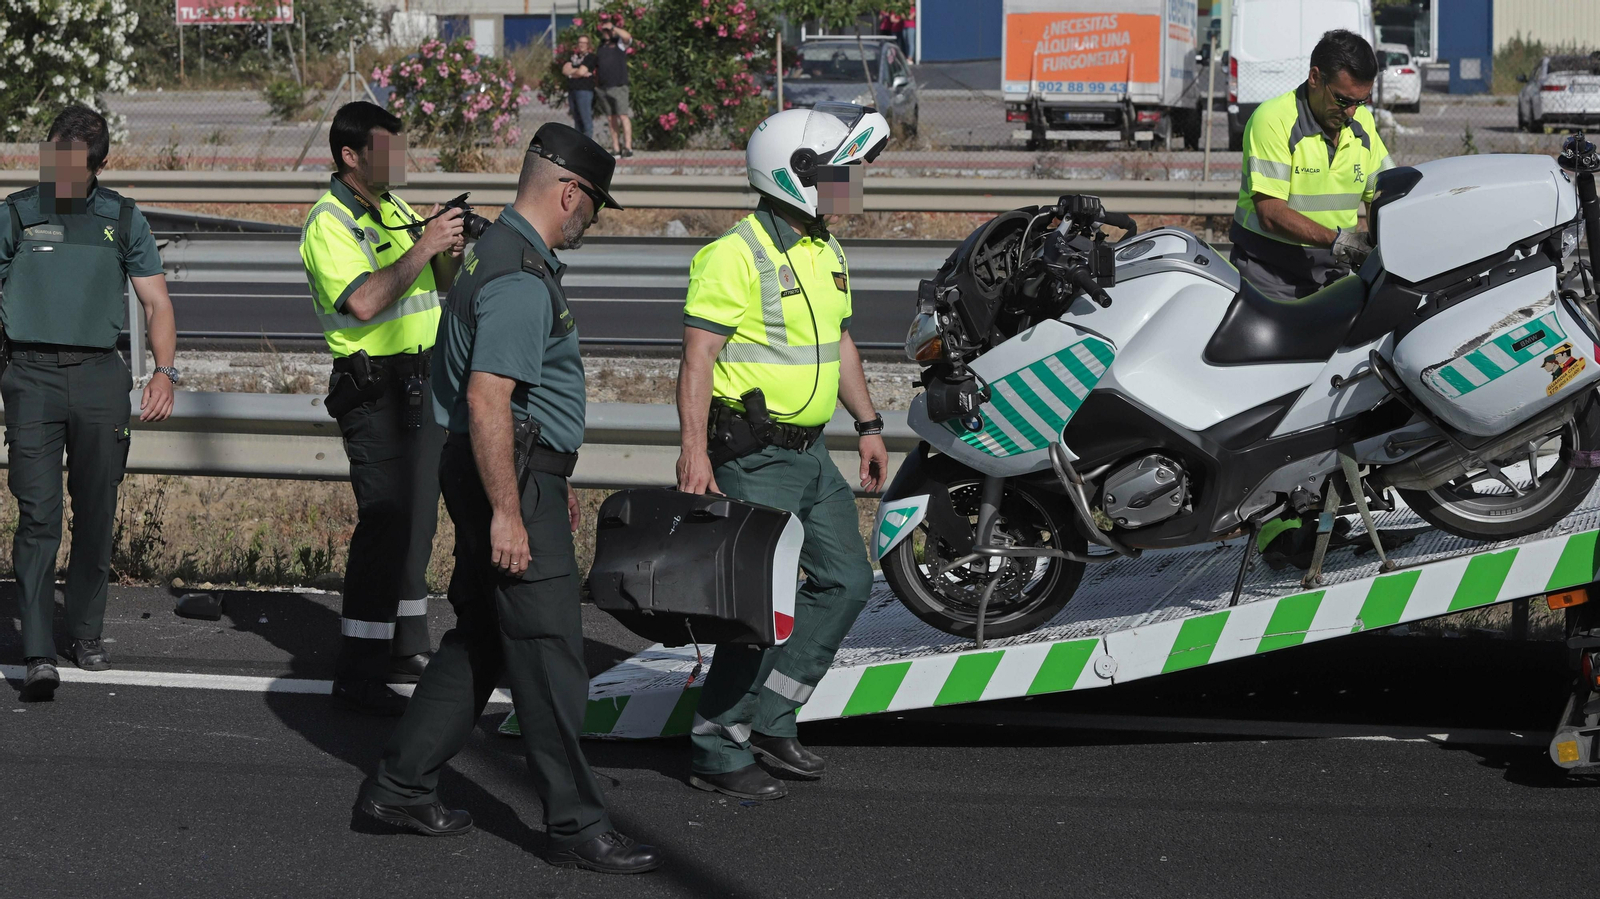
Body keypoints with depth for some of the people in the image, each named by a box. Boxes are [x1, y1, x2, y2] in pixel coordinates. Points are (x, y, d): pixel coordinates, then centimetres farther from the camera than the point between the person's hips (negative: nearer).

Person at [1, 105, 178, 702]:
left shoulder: (122, 219, 9)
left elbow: (156, 302, 12)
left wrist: (165, 371, -2)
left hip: (99, 377, 2)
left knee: (97, 514, 6)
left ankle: (87, 634, 22)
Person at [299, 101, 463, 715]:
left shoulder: (395, 211, 15)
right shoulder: (330, 223, -12)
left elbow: (439, 288, 21)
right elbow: (364, 302, -26)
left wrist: (449, 254, 0)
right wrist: (423, 248, -23)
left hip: (422, 384, 9)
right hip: (375, 385, -9)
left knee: (417, 520, 13)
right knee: (384, 524, -11)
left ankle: (407, 649, 23)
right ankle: (358, 672, -9)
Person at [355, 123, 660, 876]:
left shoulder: (499, 252, 15)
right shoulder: (521, 278, -19)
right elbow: (486, 399, -26)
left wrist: (552, 481, 30)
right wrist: (507, 512, -26)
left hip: (515, 475, 11)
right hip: (511, 478, -11)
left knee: (479, 637, 16)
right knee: (547, 652, -6)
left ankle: (399, 785, 21)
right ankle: (575, 825, -1)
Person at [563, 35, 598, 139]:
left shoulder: (591, 57, -1)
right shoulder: (573, 56, 19)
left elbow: (581, 72, -12)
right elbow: (565, 70, 5)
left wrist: (571, 72, 5)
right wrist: (578, 71, -5)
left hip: (584, 90, -7)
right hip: (572, 90, 7)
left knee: (586, 120, -10)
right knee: (577, 120, 8)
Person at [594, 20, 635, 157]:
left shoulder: (620, 43, 2)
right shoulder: (601, 46, 19)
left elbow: (627, 37, -21)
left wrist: (613, 27, -16)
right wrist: (596, 83, 16)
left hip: (618, 85, -6)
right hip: (604, 88, 6)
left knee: (623, 116, -10)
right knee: (611, 119, 6)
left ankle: (628, 147, -12)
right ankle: (615, 148, 7)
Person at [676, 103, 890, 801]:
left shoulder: (825, 252, 13)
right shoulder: (736, 255, -16)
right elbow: (697, 358, -20)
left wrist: (867, 425, 21)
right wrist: (694, 451, -27)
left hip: (809, 451, 9)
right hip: (753, 456, -9)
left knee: (846, 580, 10)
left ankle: (765, 719, 19)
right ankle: (717, 752, 4)